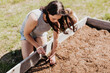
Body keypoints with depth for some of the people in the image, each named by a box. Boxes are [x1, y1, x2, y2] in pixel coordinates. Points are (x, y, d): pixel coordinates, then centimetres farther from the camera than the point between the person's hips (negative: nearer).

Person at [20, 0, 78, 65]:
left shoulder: (56, 21, -30)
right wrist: (37, 46, -27)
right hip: (28, 35, -3)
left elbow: (56, 38, -16)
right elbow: (26, 33, -25)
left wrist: (52, 54, -8)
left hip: (41, 33, 3)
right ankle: (33, 45, 20)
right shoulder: (34, 18, -43)